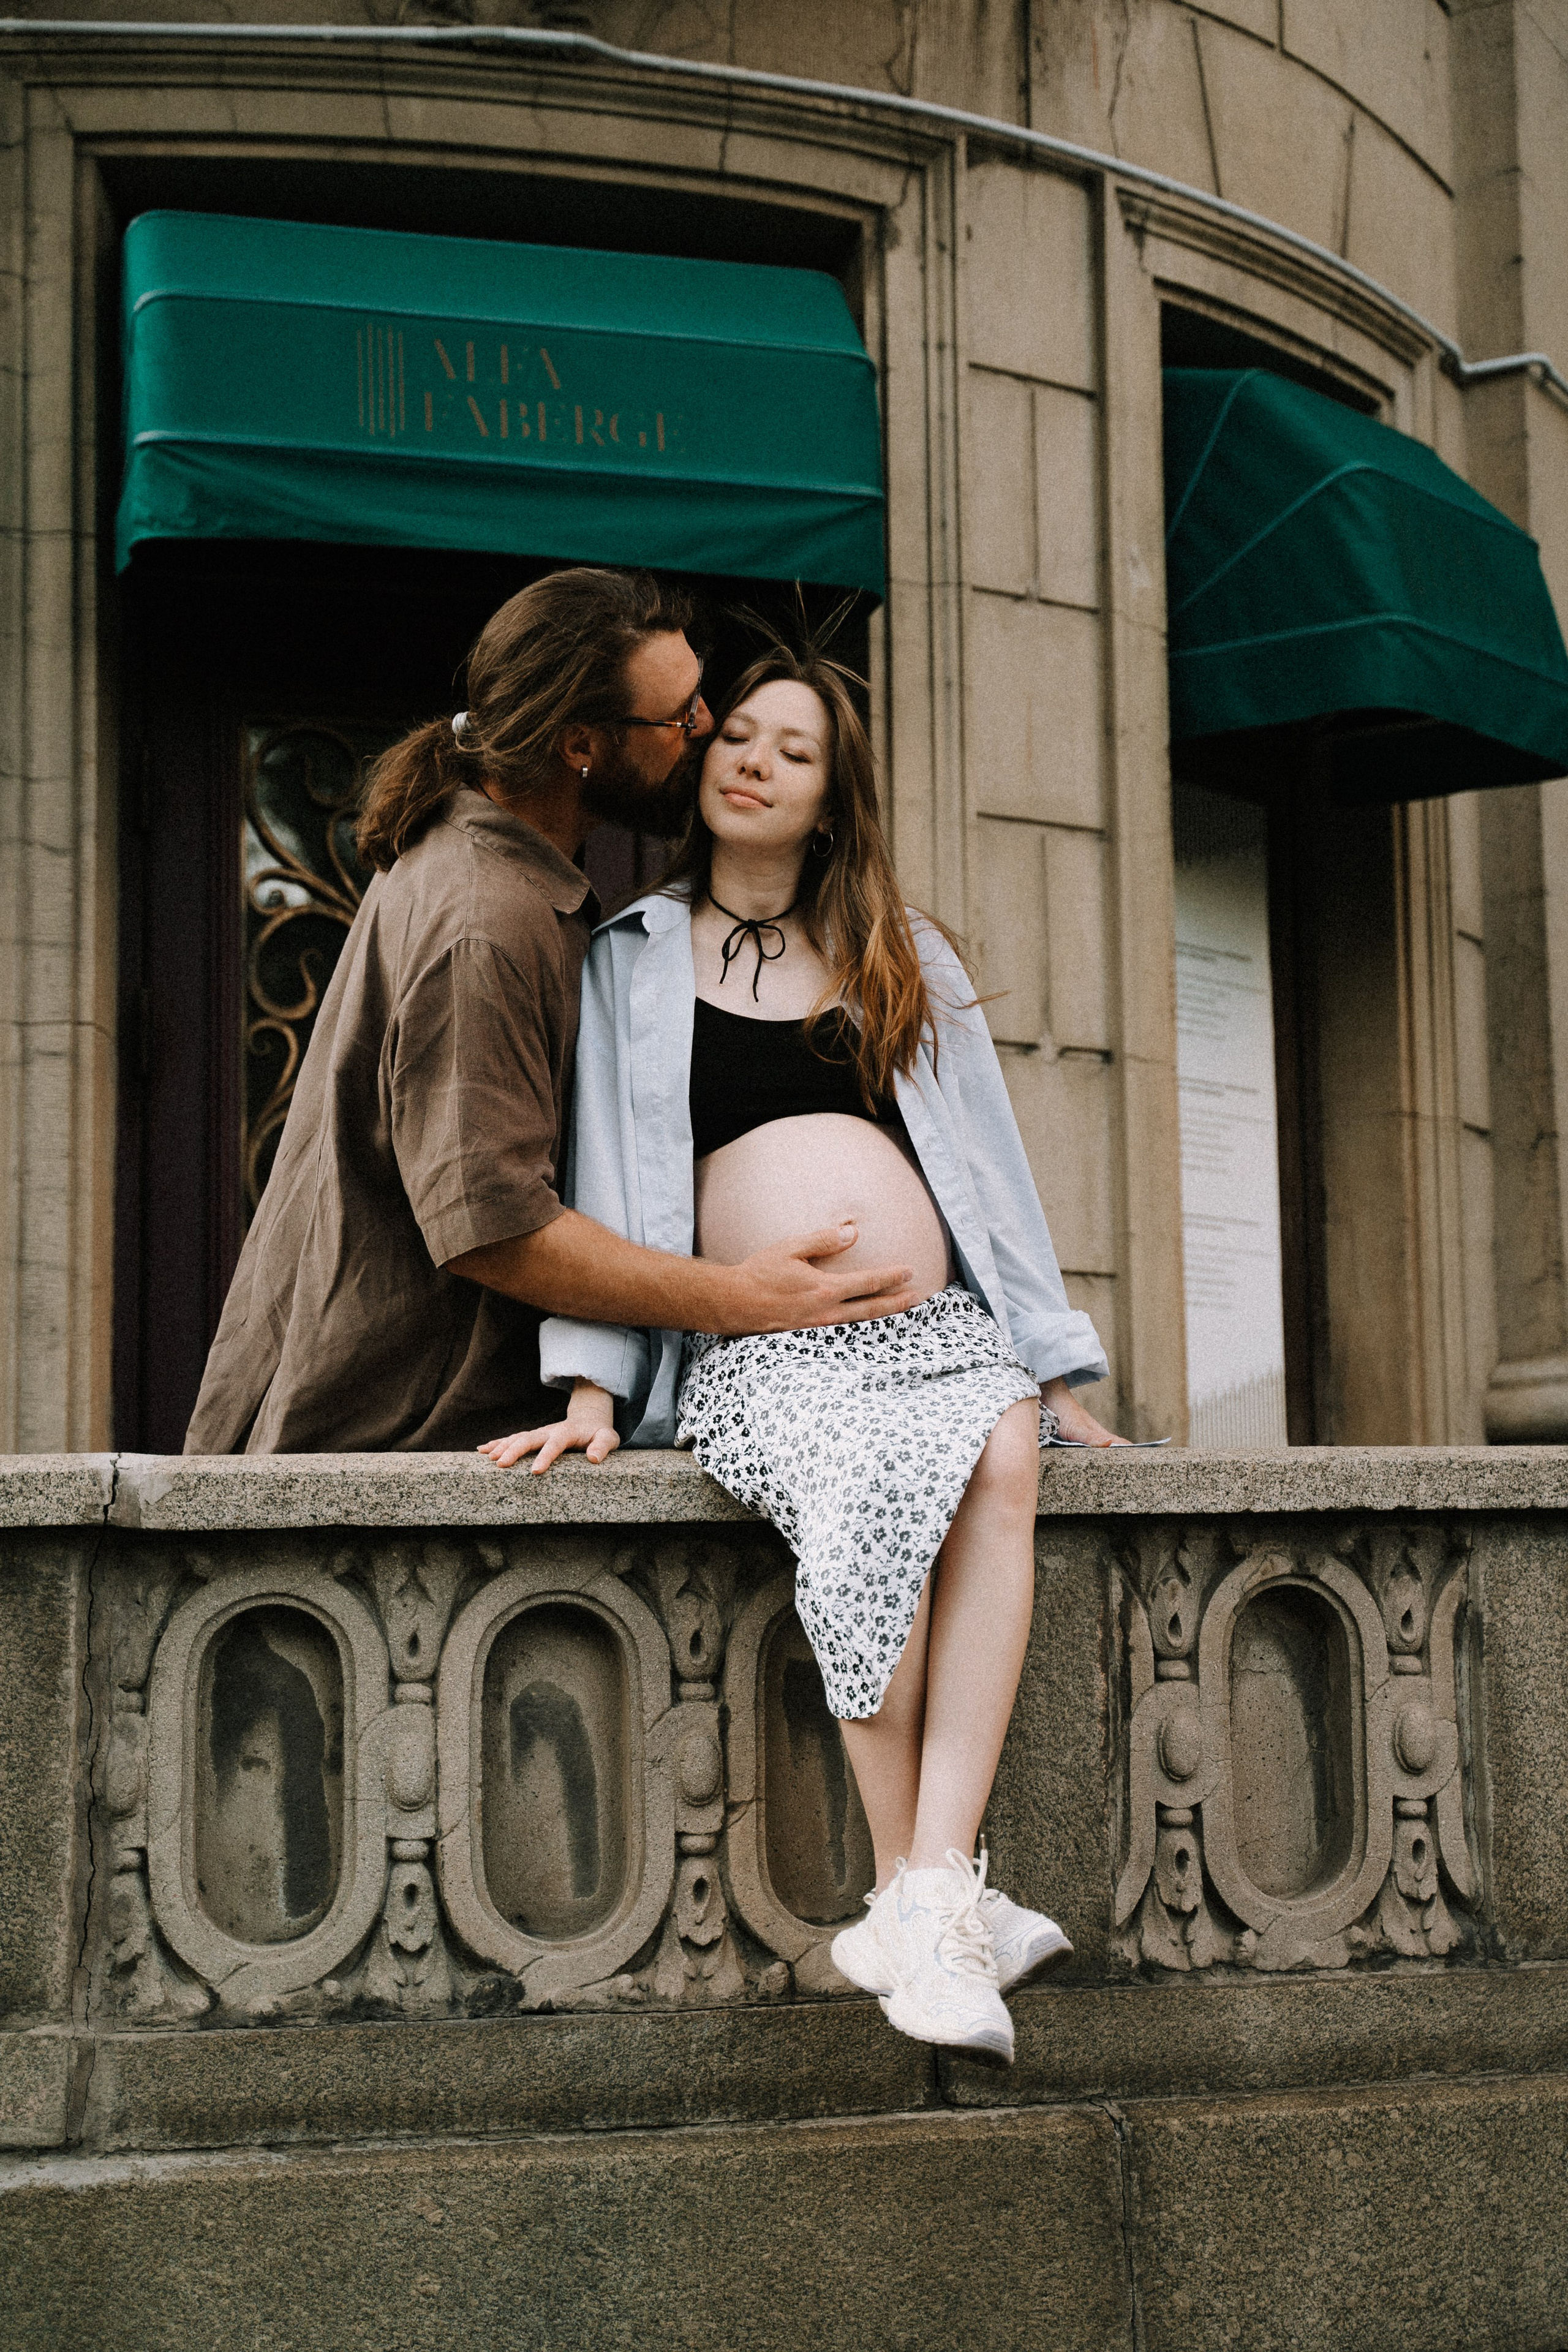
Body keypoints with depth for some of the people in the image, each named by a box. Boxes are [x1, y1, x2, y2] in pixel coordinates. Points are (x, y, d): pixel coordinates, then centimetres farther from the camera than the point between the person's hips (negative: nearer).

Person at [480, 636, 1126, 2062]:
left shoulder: (903, 958, 24)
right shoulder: (633, 958, 17)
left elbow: (984, 1155, 20)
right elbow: (605, 1179, 9)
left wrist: (1054, 1371, 13)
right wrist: (594, 1391, -2)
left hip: (944, 1328, 3)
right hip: (763, 1346, -2)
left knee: (1001, 1464, -33)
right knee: (874, 1499, -35)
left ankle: (931, 1898, -37)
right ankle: (928, 1899, -29)